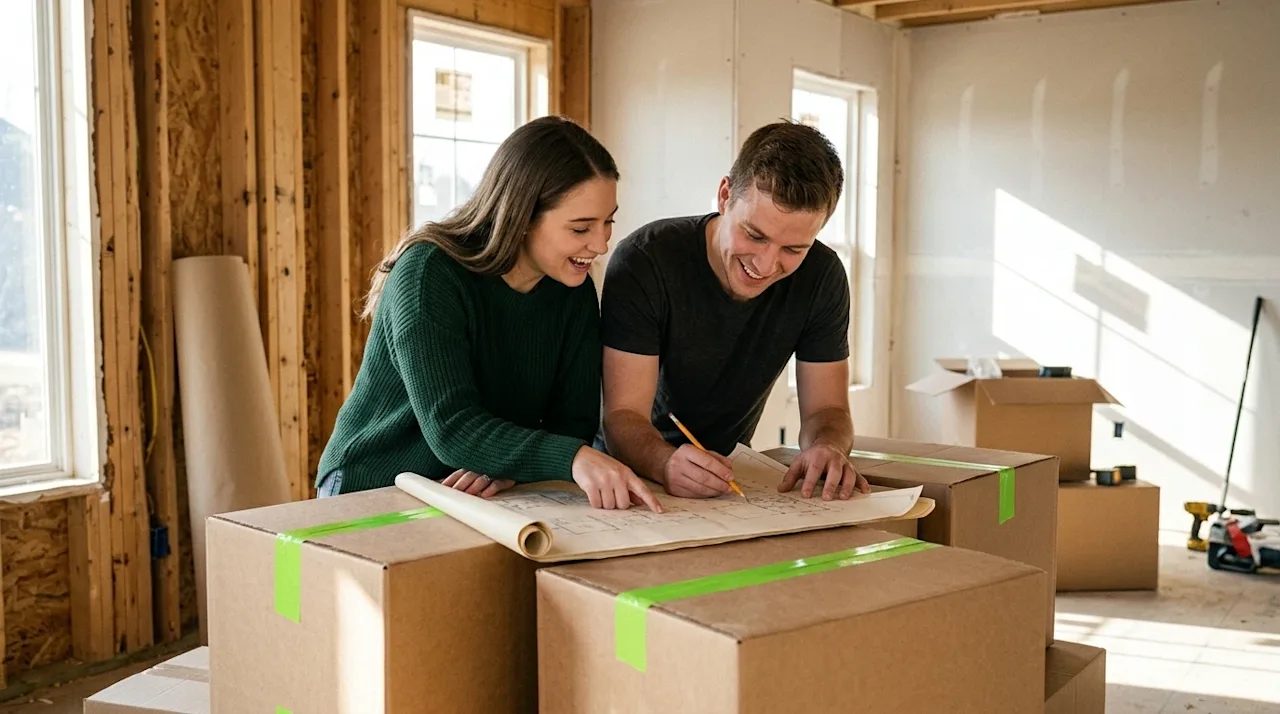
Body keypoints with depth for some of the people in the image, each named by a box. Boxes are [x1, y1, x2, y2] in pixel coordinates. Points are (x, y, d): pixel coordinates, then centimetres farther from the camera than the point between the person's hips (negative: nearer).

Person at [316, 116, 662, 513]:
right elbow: (451, 430, -26)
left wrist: (507, 469, -22)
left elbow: (574, 423, -1)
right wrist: (572, 459, -40)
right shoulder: (429, 274, -17)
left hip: (487, 504, 4)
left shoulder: (574, 291, 1)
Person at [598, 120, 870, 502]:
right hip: (631, 471, -3)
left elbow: (826, 408, -6)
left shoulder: (822, 277, -10)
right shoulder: (643, 262, -21)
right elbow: (623, 416, -22)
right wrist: (666, 464, -44)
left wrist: (828, 447, -29)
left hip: (728, 470, 4)